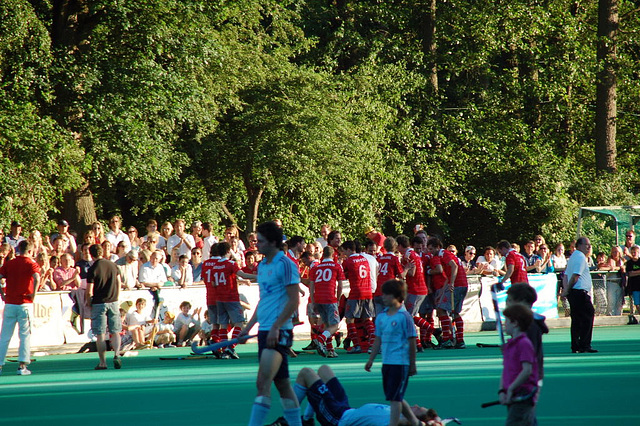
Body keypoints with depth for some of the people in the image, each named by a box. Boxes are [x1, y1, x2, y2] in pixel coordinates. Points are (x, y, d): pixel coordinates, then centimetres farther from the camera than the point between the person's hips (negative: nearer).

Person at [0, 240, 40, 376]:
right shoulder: (31, 264, -3)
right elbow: (36, 278, -21)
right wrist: (33, 294, -12)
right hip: (25, 303, -3)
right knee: (25, 335, 2)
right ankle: (22, 366, -4)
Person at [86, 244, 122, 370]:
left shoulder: (93, 269, -11)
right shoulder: (113, 265, 3)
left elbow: (89, 291, -12)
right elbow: (119, 283, 11)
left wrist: (88, 303, 5)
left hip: (98, 303, -4)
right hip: (113, 303, 4)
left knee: (100, 335, 2)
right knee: (115, 332, 9)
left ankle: (102, 362, 2)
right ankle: (117, 354, -12)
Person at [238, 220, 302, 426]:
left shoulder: (285, 265, -10)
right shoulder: (262, 266, 16)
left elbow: (294, 300, -14)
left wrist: (275, 327, -19)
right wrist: (249, 326, 18)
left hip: (279, 331, -9)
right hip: (264, 331, 9)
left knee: (263, 382, -16)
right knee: (282, 384, 11)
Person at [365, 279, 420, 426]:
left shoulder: (404, 316, -10)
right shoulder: (381, 317, 10)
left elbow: (412, 341, -8)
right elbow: (378, 340, 17)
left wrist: (412, 364, -7)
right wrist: (371, 360, 15)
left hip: (400, 363, -7)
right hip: (386, 363, 8)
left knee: (395, 397, -10)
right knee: (395, 397, 14)